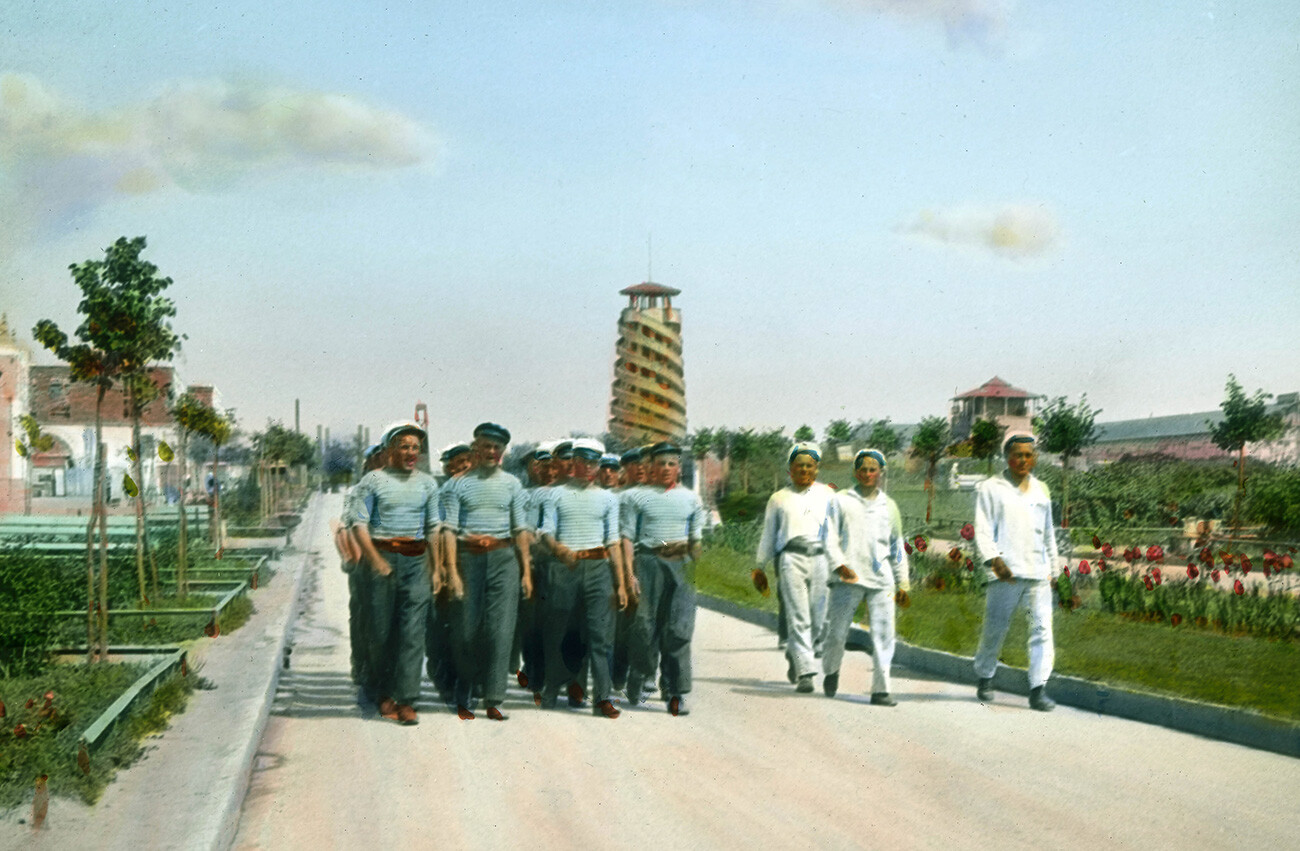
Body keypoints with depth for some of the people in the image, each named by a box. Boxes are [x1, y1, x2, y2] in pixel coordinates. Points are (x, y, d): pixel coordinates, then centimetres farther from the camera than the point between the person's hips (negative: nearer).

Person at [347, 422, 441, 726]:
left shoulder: (427, 483, 13)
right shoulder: (373, 480, 2)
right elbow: (358, 522, -3)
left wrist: (436, 567, 9)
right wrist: (375, 560, -12)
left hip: (417, 559, 2)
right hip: (383, 556, -2)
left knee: (413, 630, -5)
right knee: (381, 629, 3)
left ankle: (406, 700, -4)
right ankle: (383, 692, 19)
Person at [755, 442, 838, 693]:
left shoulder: (827, 495, 17)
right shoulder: (779, 499, 17)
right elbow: (768, 535, 21)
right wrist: (760, 566, 20)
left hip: (821, 558, 1)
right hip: (791, 557, -1)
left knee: (821, 617, -1)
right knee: (798, 616, -11)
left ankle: (795, 656, 23)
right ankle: (805, 672, -12)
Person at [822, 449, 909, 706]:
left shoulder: (889, 506, 17)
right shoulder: (841, 500, 7)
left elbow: (897, 547, 22)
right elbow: (830, 536, 0)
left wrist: (903, 583, 19)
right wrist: (840, 565, -16)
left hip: (881, 579, 2)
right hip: (848, 579, -2)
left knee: (883, 634, -7)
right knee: (837, 632, 1)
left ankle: (880, 689, -4)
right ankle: (831, 671, 29)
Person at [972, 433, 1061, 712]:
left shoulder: (1041, 490, 20)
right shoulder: (991, 488, 6)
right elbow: (982, 529, -3)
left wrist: (1053, 567, 23)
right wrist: (993, 558, -18)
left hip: (1038, 573, 3)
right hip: (1006, 573, -3)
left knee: (1042, 628, -8)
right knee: (995, 629, 2)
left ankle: (1038, 689, -8)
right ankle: (985, 678, 23)